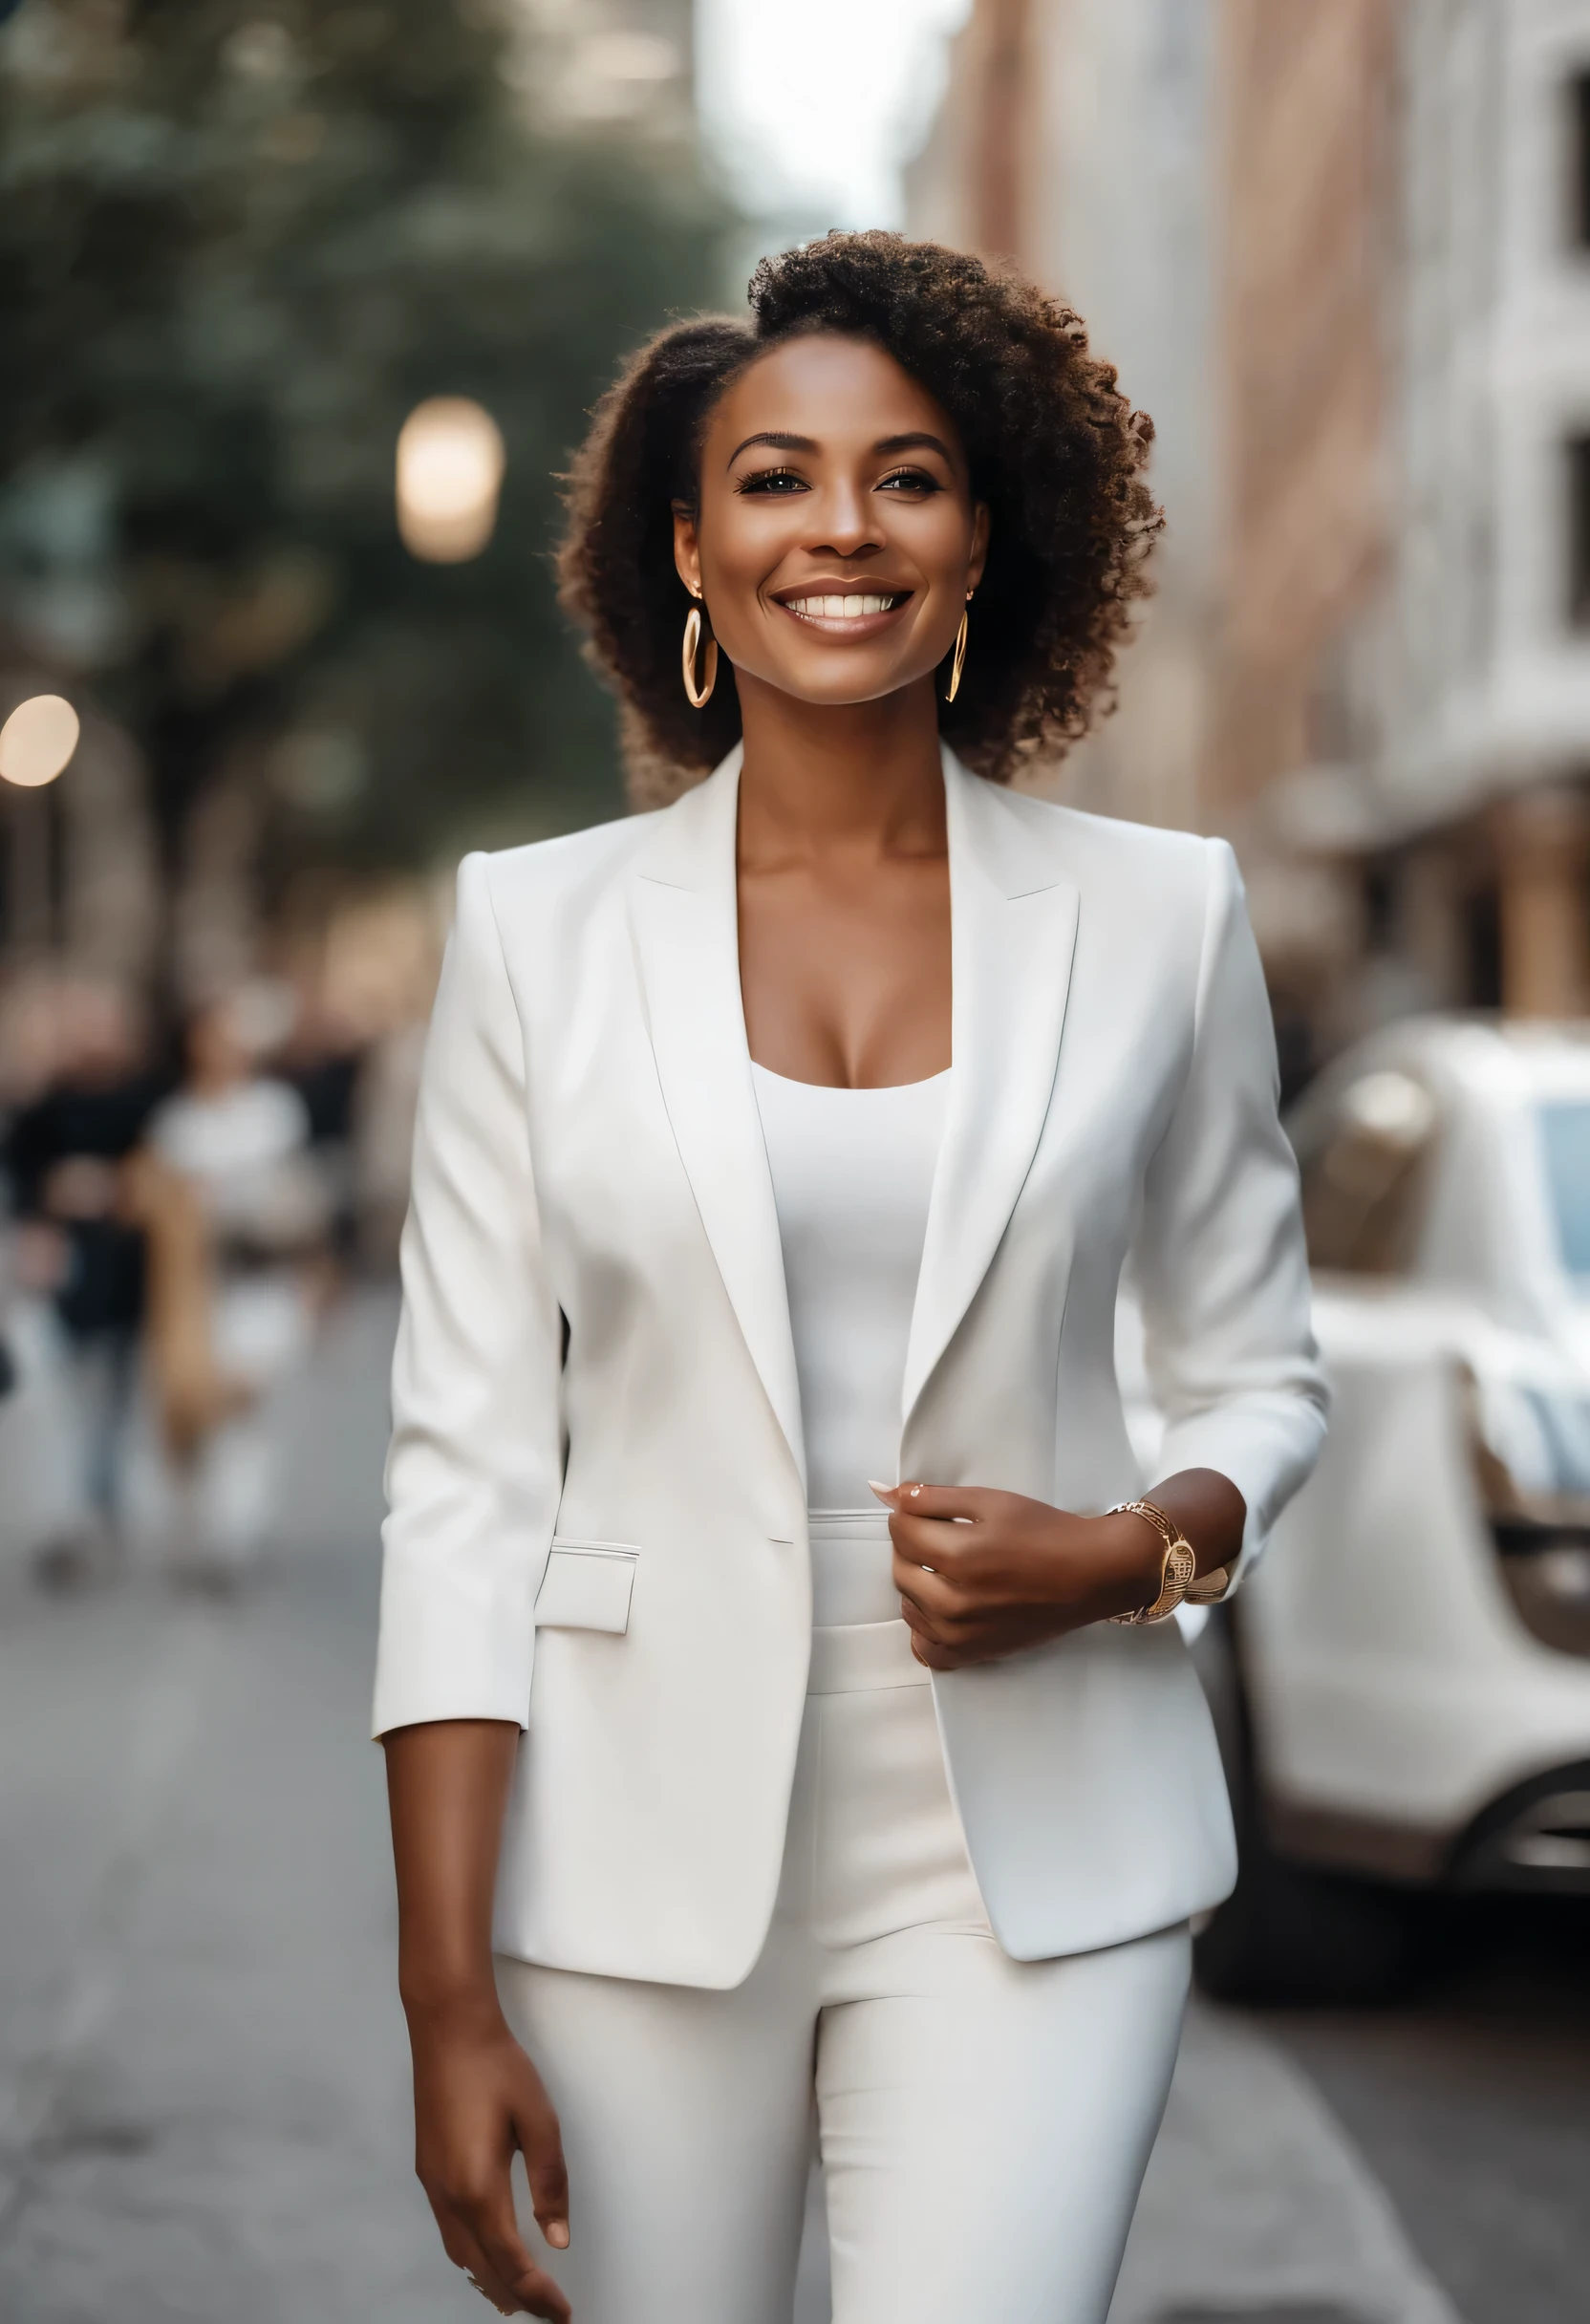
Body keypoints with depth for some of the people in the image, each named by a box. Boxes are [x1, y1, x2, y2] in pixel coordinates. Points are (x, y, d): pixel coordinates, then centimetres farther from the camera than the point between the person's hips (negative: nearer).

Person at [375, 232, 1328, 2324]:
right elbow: (466, 1474, 0)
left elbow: (1260, 1382, 14)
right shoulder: (540, 927, 2)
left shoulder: (1159, 917, 4)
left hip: (1034, 1863, 0)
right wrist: (450, 1996, -6)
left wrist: (1132, 1553, -10)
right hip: (641, 1845, 0)